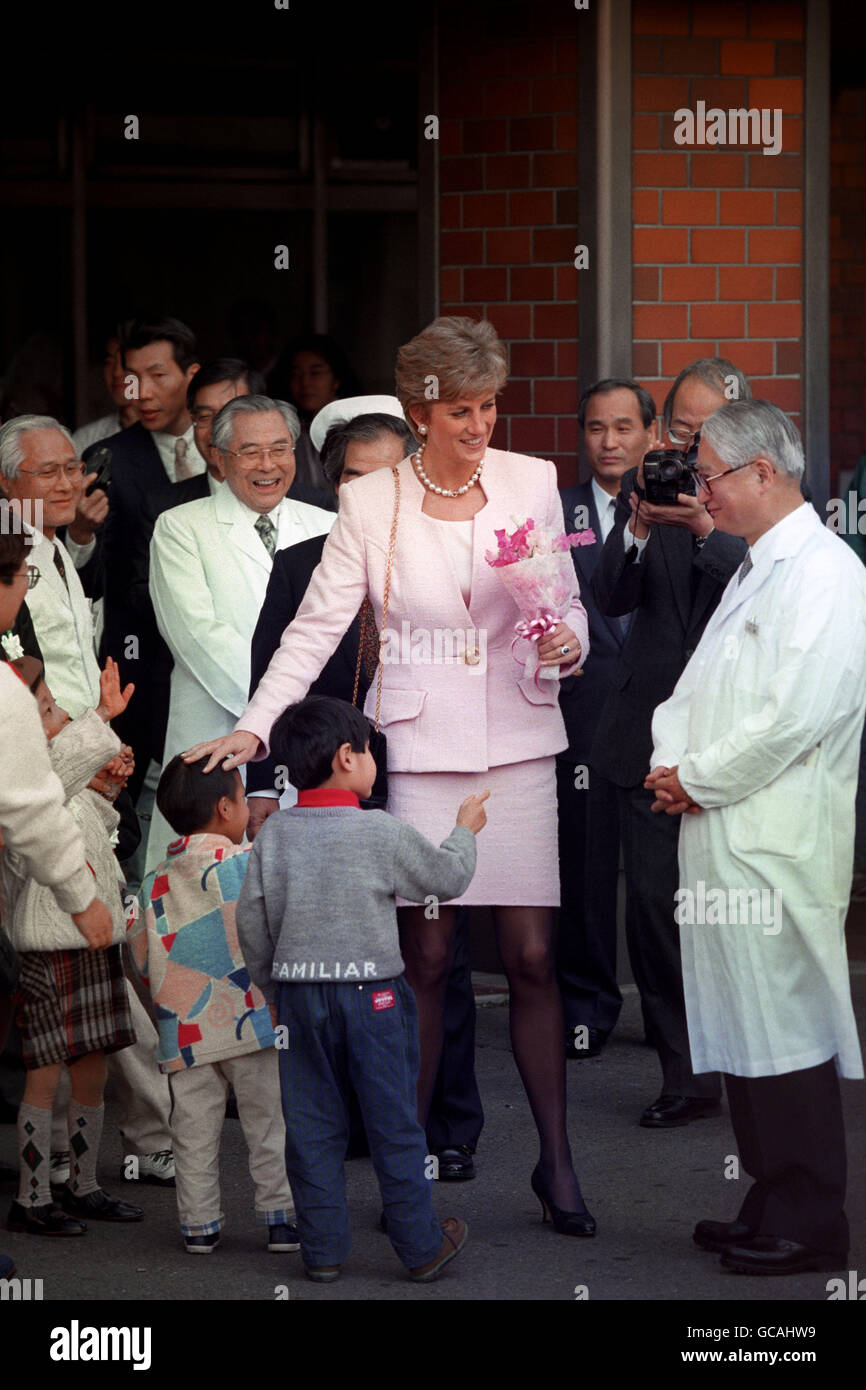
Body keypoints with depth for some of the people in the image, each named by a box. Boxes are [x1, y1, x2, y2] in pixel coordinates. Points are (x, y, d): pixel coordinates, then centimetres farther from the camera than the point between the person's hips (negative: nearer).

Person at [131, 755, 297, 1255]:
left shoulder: (155, 885, 7)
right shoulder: (249, 862, -9)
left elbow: (144, 959, 11)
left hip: (185, 1033, 4)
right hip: (252, 1023, -4)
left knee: (196, 1130, 10)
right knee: (270, 1123, 5)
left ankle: (200, 1224, 13)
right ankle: (283, 1217, 6)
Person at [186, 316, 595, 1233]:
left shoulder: (532, 484, 5)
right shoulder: (371, 504, 0)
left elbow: (568, 603, 12)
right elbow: (317, 626, -1)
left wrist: (568, 644, -11)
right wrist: (254, 726, -12)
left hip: (516, 743, 1)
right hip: (418, 747, -1)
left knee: (531, 958, -1)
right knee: (425, 961, 0)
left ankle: (556, 1160, 8)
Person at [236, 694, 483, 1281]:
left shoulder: (273, 836, -1)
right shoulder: (383, 833, -11)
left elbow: (252, 924, 3)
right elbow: (447, 879, 2)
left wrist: (274, 990, 17)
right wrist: (465, 830, 21)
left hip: (299, 995, 3)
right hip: (373, 994, -3)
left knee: (312, 1124, 10)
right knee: (394, 1123, 5)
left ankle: (322, 1249, 13)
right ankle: (422, 1247, 14)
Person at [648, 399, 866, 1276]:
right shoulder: (754, 572, 19)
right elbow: (696, 689, 22)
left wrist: (699, 780, -11)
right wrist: (669, 764, 3)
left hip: (777, 841, -9)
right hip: (721, 836, 9)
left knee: (785, 1032, -5)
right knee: (741, 1029, 13)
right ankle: (769, 1205, 21)